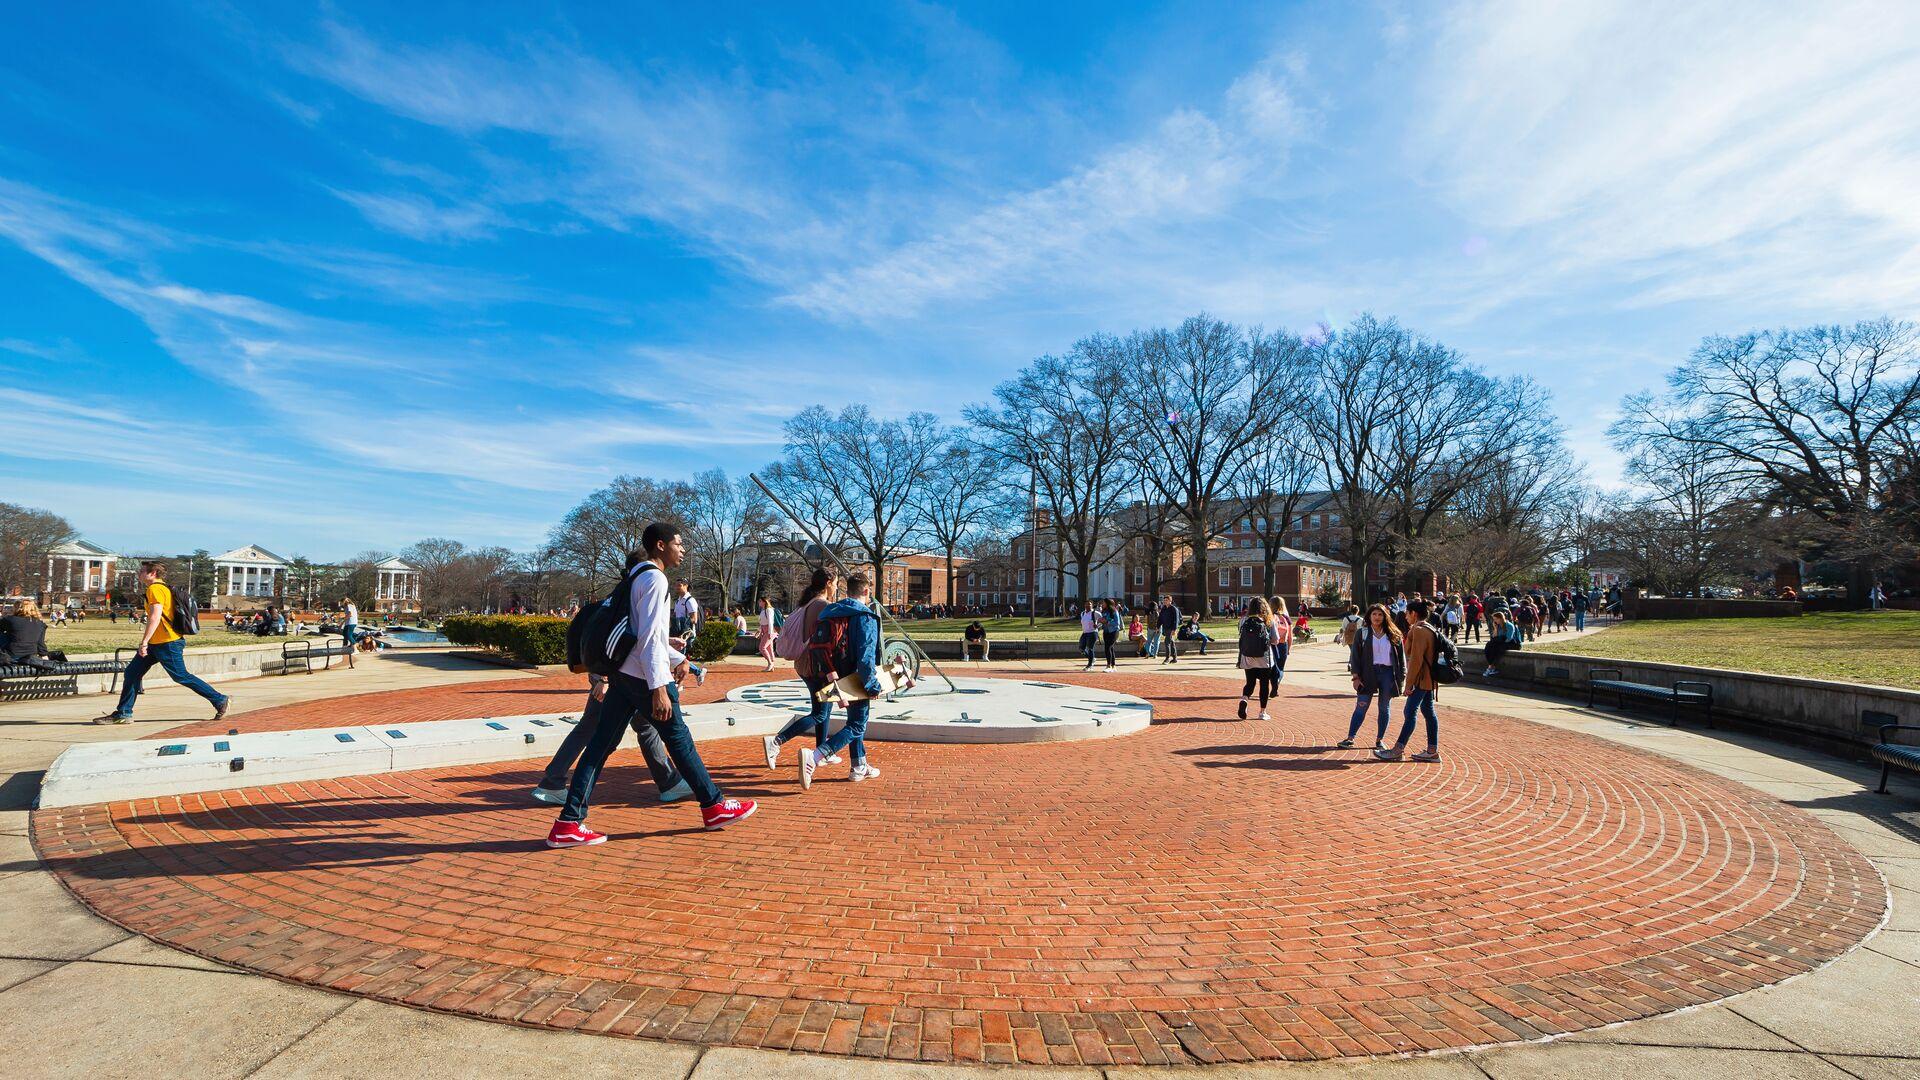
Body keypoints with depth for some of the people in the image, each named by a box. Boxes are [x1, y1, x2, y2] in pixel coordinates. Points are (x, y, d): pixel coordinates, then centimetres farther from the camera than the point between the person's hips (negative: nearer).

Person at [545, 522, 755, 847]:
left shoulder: (637, 576, 16)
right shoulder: (655, 579, -15)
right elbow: (650, 638, -22)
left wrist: (678, 658, 26)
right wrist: (659, 689, -24)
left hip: (622, 674, 9)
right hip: (645, 677, -9)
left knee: (601, 744, 7)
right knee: (680, 741, 2)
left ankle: (569, 824, 8)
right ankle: (714, 806, 15)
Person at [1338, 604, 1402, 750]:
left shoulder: (1394, 635, 7)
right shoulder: (1362, 633, 2)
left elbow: (1401, 656, 9)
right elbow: (1355, 655, 1)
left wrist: (1402, 676, 1)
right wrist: (1356, 676, -7)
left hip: (1388, 674, 2)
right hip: (1368, 674, -2)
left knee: (1385, 708, 8)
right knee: (1361, 707, -3)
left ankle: (1380, 739, 18)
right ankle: (1350, 737, 0)